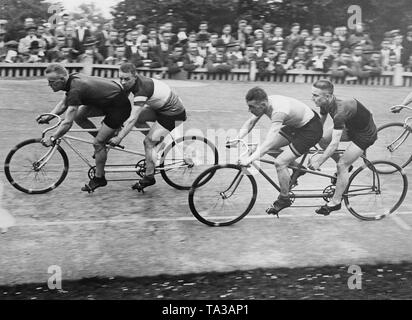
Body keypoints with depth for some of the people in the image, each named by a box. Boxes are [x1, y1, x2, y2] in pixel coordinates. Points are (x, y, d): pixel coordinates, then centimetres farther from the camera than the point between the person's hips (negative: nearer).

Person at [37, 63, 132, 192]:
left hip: (119, 106, -9)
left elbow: (67, 123, -27)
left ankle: (99, 178, 11)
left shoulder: (75, 90, -27)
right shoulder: (73, 79, -1)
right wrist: (48, 116, 3)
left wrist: (52, 139, -19)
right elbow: (64, 103, 15)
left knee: (98, 143, -6)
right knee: (78, 115, 2)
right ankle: (104, 140, 16)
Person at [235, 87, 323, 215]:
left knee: (280, 162, -13)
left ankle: (284, 199, 7)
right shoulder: (266, 103, -10)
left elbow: (269, 142, -39)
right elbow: (250, 122, -1)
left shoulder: (279, 111, -35)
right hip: (296, 124, 9)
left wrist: (249, 159, -43)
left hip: (311, 129, -9)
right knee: (270, 148, 6)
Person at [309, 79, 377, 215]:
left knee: (342, 165, -13)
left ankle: (336, 202, 1)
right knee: (322, 139, -6)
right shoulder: (326, 104, -13)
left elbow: (334, 144, -37)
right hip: (351, 127, 8)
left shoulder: (340, 111, -37)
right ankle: (345, 166, 12)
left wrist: (318, 162, -32)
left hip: (366, 134, -8)